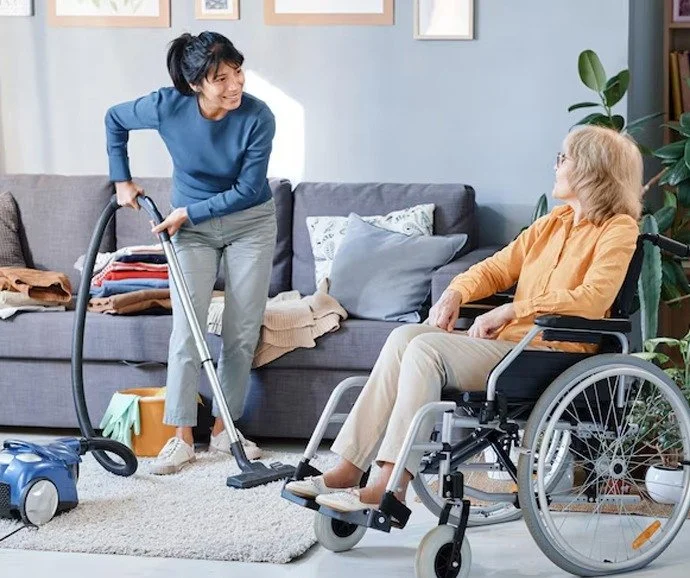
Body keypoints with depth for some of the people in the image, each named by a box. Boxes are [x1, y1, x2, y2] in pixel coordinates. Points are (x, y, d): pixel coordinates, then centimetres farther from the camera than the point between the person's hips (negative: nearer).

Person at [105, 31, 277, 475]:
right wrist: (122, 181, 0)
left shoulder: (258, 117, -26)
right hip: (192, 226, 0)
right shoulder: (167, 107, -22)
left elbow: (248, 189, -19)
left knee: (243, 332, 2)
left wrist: (188, 212, -19)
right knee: (186, 329, -6)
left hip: (250, 224, 0)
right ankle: (182, 437, 1)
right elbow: (115, 120, -1)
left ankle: (224, 428, 16)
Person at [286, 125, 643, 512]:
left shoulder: (618, 229, -2)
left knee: (426, 348, -25)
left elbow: (593, 299, -17)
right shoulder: (553, 222, 22)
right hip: (508, 340, 8)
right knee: (405, 337, -15)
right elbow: (497, 268, 24)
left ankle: (392, 485, -28)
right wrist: (456, 293, 2)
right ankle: (349, 469, -21)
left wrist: (511, 310, -18)